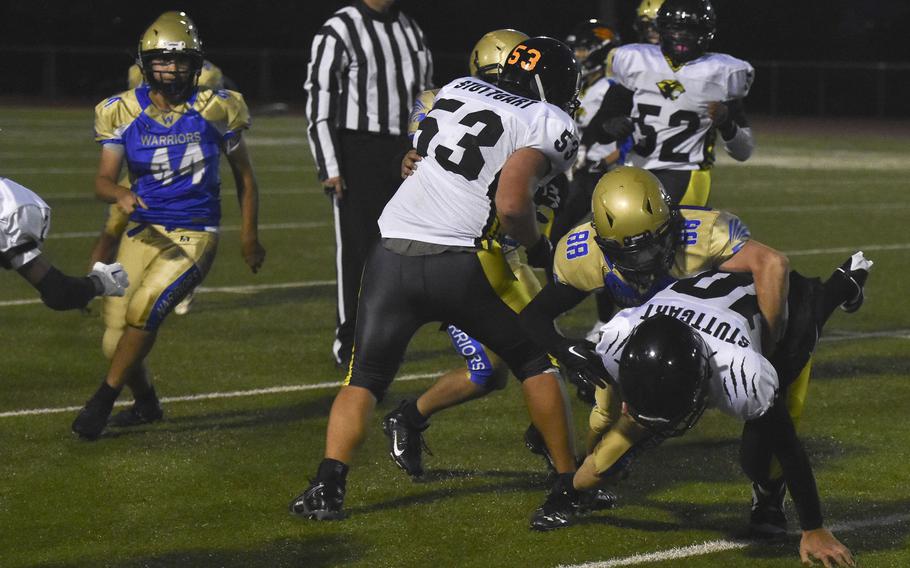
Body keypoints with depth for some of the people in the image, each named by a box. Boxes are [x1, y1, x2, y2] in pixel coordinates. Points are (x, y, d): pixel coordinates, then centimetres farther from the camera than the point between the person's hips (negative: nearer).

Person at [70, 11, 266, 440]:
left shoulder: (214, 111, -4)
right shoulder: (125, 113, -3)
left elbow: (244, 175, 9)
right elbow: (103, 180, -7)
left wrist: (250, 236, 11)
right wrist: (120, 195, -31)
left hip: (195, 235, -3)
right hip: (144, 232, 3)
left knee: (143, 309, -26)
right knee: (116, 341, 1)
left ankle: (103, 400, -8)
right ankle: (145, 404, 32)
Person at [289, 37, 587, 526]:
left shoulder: (458, 90, 17)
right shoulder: (548, 125, 0)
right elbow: (511, 203, -14)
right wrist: (535, 246, 4)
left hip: (392, 256, 4)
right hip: (460, 263, -4)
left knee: (364, 379, 13)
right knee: (534, 361, 17)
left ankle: (328, 485, -5)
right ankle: (568, 483, 20)